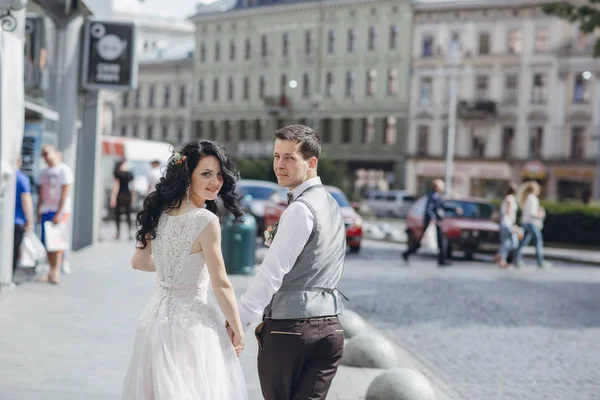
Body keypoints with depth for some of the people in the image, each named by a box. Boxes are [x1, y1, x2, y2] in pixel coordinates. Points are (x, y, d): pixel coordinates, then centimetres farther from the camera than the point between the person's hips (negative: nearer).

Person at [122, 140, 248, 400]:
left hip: (156, 316, 7)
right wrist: (237, 330, -3)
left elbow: (139, 262, 14)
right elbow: (221, 286, -14)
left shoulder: (160, 212, 2)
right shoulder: (206, 221, -18)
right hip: (191, 319, -7)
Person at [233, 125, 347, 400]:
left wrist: (238, 322, -15)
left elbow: (272, 273, -18)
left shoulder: (300, 209, -15)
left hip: (289, 328, -8)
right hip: (329, 326, 8)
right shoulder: (330, 204, 13)